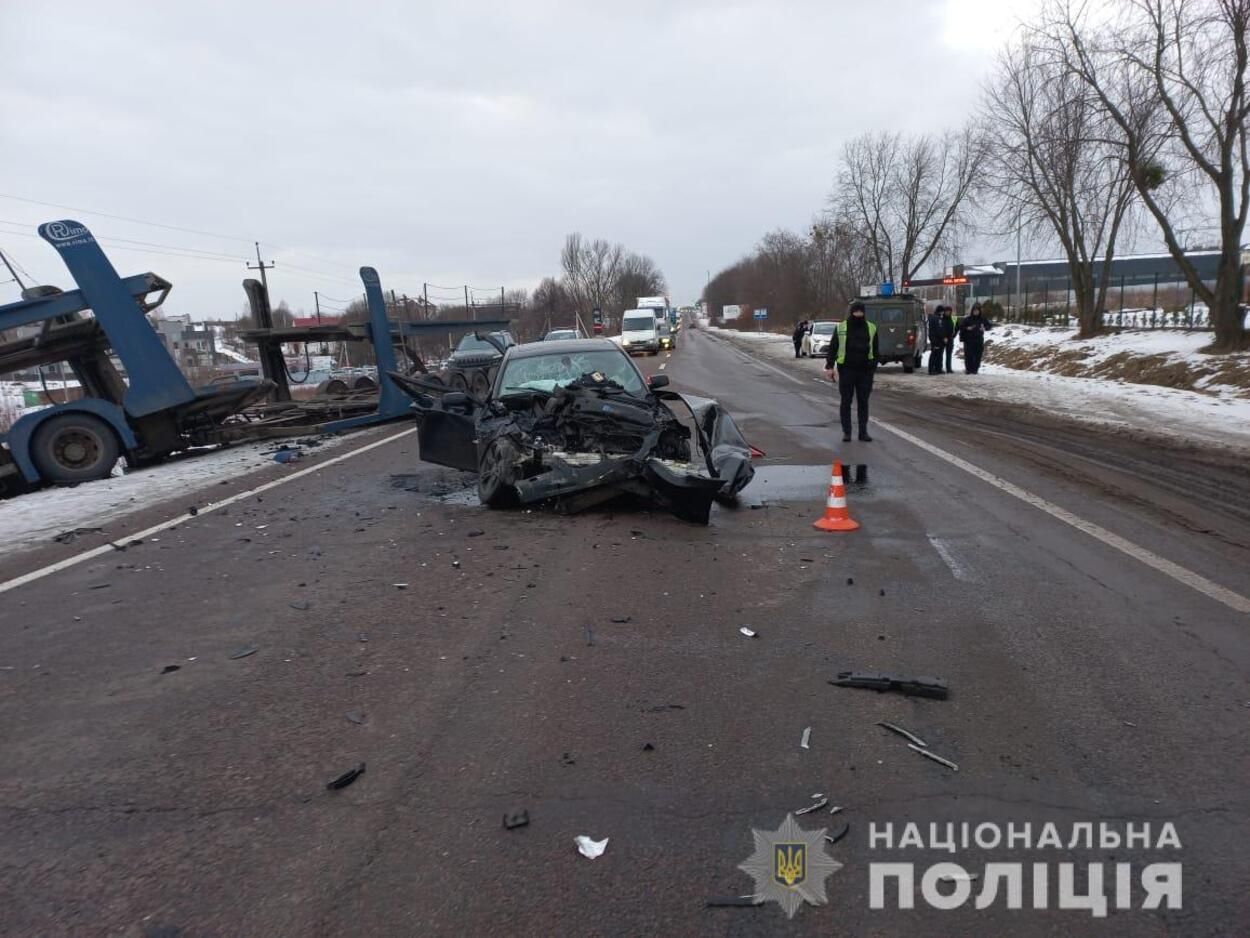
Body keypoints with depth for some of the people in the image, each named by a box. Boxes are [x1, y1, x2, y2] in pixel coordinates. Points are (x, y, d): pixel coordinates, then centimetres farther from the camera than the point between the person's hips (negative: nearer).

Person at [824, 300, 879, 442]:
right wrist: (829, 366, -7)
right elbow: (832, 348, 0)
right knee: (846, 401, 3)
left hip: (865, 371, 2)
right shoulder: (841, 328, 0)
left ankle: (863, 431, 14)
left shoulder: (871, 328, 7)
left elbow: (875, 350, 14)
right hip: (846, 370, -2)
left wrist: (875, 364, 8)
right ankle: (846, 432, 10)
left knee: (863, 402, 7)